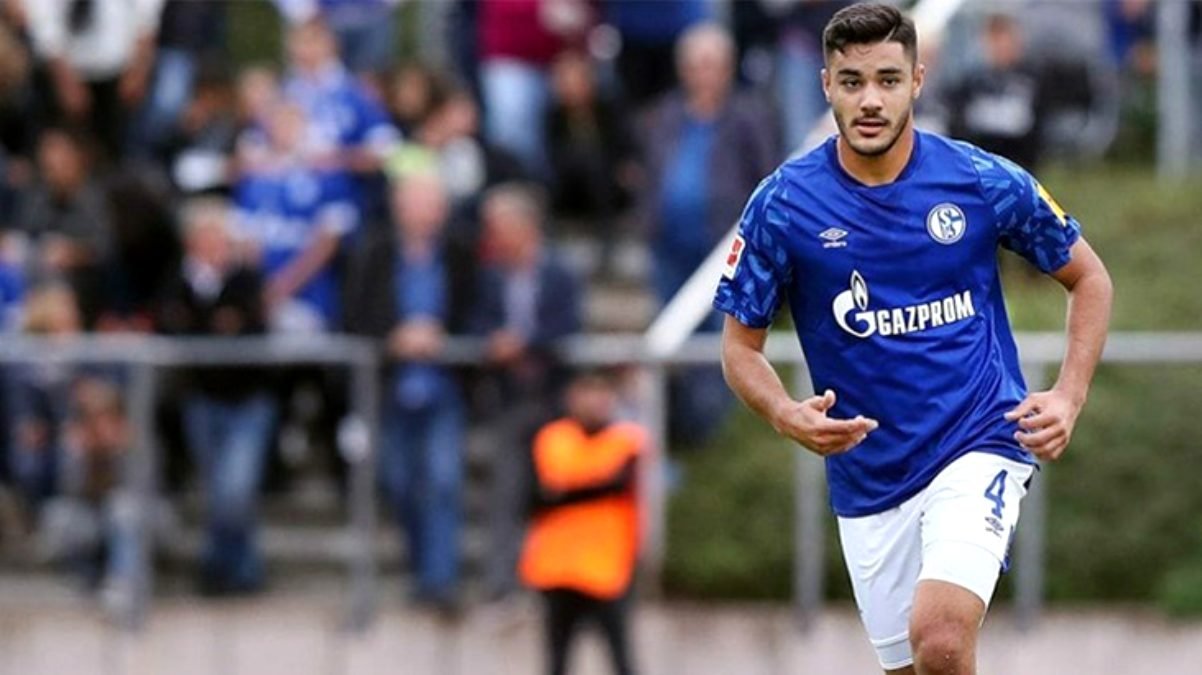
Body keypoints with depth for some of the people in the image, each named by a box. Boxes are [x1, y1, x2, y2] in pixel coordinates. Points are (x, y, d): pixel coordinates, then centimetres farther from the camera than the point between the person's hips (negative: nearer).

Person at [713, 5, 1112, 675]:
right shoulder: (783, 204, -6)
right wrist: (787, 416, -18)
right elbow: (741, 345, 3)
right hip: (867, 481, 3)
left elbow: (1088, 277, 8)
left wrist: (1069, 398, -6)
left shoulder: (985, 182, -7)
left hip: (979, 448, -3)